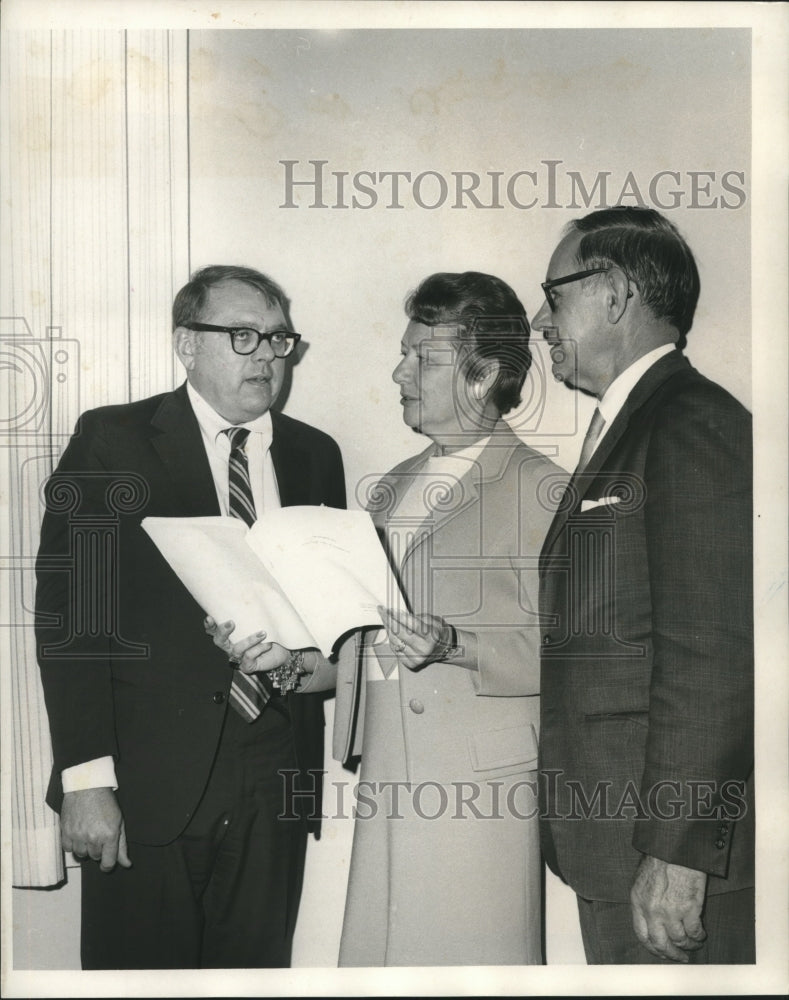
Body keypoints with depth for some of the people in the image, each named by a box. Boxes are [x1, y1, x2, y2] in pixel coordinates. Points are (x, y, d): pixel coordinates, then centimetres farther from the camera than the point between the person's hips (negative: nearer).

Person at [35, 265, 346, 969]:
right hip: (148, 779, -3)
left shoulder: (314, 454, 11)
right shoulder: (111, 441, -2)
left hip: (274, 780, 4)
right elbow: (68, 611, -7)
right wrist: (86, 778, -13)